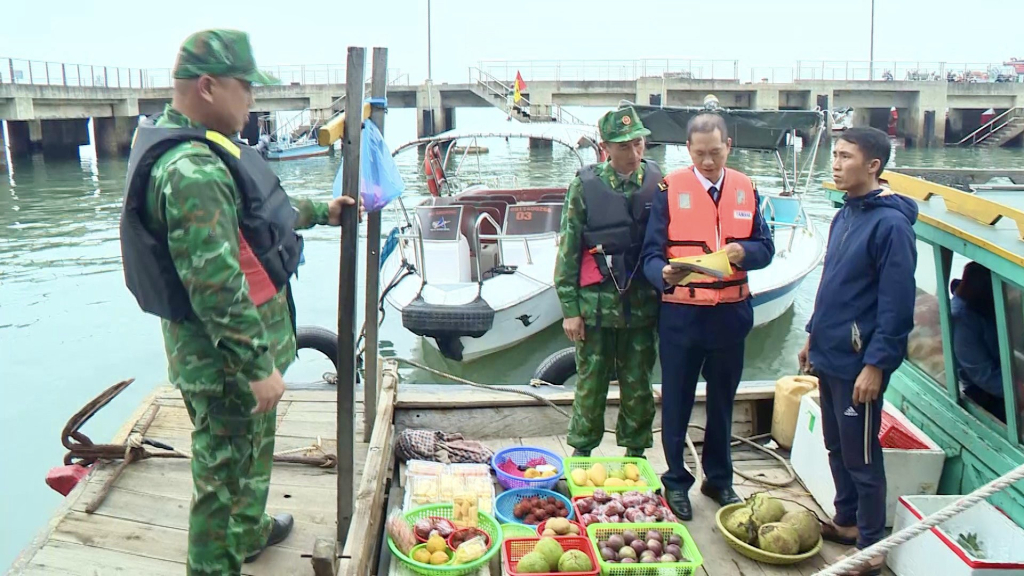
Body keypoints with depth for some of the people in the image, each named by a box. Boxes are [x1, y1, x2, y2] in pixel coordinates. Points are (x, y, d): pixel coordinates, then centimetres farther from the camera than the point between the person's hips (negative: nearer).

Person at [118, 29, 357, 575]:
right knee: (225, 472, 5)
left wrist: (319, 212, 29)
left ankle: (250, 531, 50)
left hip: (239, 347, 11)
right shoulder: (192, 170, -27)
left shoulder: (200, 150, 7)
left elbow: (256, 213, 23)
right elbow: (216, 287, -29)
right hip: (225, 358, -11)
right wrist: (259, 366, -24)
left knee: (251, 451, 29)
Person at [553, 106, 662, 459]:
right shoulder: (585, 186, -3)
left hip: (643, 304, 2)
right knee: (590, 384, 8)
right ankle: (581, 453, 25)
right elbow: (568, 250, -1)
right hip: (597, 305, -1)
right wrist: (570, 308, -4)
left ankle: (635, 453, 27)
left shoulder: (658, 183, 2)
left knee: (639, 387, 11)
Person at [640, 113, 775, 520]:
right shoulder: (670, 189, -6)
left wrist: (743, 252, -17)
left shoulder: (745, 189, 5)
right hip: (681, 313, -3)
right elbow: (651, 253, -10)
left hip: (731, 312, 4)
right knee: (677, 401, 7)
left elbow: (765, 249, 5)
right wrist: (665, 275, -31)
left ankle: (718, 478, 33)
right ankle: (676, 480, 24)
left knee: (722, 400, 16)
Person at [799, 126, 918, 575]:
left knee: (861, 457, 3)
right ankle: (846, 521, 37)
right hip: (829, 356, 9)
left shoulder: (890, 225, -17)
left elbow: (896, 305, -20)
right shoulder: (843, 217, 10)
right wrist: (814, 336, 18)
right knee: (836, 446, 20)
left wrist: (876, 365, -20)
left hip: (858, 364, -8)